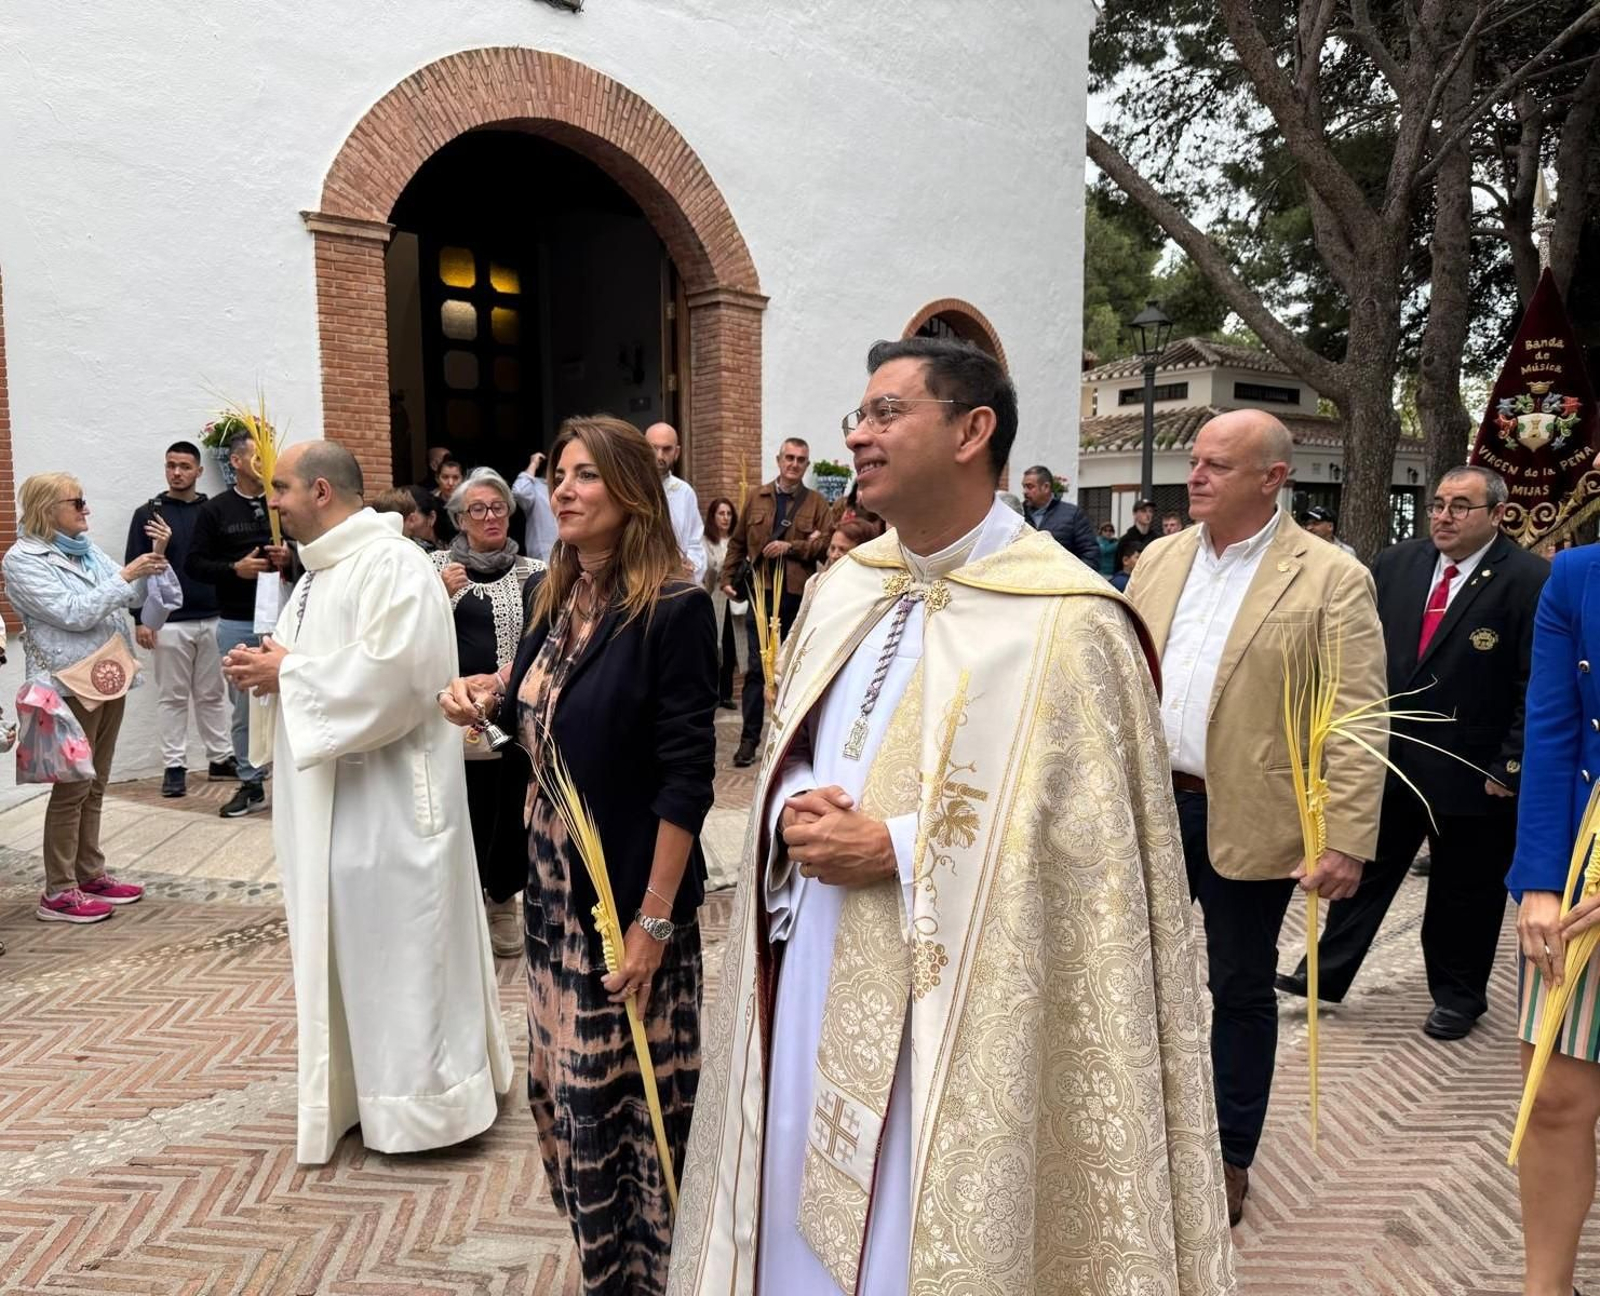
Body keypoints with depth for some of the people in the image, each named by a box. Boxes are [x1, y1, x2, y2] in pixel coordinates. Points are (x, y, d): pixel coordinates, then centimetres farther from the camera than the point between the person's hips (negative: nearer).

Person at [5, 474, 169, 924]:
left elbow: (134, 596, 12)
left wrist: (155, 556, -2)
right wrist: (126, 575, -17)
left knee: (94, 786, 13)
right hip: (71, 686, -7)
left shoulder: (87, 549, 12)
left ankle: (90, 874, 22)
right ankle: (58, 892, 5)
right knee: (71, 787, -3)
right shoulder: (22, 559, -8)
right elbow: (74, 614, -17)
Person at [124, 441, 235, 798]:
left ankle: (221, 758, 18)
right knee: (172, 698, 4)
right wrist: (139, 620, -7)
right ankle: (174, 766, 11)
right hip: (168, 622, -2)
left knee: (213, 695, 10)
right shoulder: (147, 514, 0)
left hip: (212, 620, 2)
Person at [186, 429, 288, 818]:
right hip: (237, 624, 0)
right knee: (244, 707, 8)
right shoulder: (215, 509, 3)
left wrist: (291, 558, -10)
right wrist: (234, 569, -13)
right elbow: (193, 564, 2)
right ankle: (251, 785, 19)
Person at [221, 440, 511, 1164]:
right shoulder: (321, 570, 14)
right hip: (328, 792, 10)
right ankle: (358, 1085, 32)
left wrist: (288, 671, -16)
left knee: (400, 941, 1)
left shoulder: (392, 563, -16)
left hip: (388, 794, -10)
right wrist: (268, 669, 0)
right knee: (344, 943, 17)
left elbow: (392, 674, -26)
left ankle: (423, 1098, 17)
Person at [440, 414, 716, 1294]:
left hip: (629, 892, -7)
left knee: (634, 1092, 7)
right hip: (552, 885, 7)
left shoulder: (672, 611, -16)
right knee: (561, 1084, 16)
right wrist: (490, 705, -3)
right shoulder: (549, 596, 6)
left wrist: (654, 919, -19)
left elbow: (686, 776, -18)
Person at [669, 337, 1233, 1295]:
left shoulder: (1066, 622, -14)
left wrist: (896, 849, -20)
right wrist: (789, 817, -7)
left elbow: (1089, 851, -16)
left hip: (945, 1012, -6)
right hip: (812, 985, 6)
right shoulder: (844, 589, 7)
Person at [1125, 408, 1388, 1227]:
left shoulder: (1331, 579, -10)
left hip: (1249, 820, -4)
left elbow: (1356, 723, -13)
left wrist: (1347, 840, -17)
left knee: (1241, 988, 13)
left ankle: (1230, 1158, 32)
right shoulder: (1159, 558, 7)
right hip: (1148, 803, 5)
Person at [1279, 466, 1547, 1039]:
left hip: (1472, 772, -3)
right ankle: (1325, 973, 22)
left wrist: (1511, 767, -14)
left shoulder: (1531, 581, -12)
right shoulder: (1395, 564, 2)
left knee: (1465, 889, 13)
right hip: (1388, 756, 4)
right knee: (1366, 868, 12)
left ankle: (1458, 996, 31)